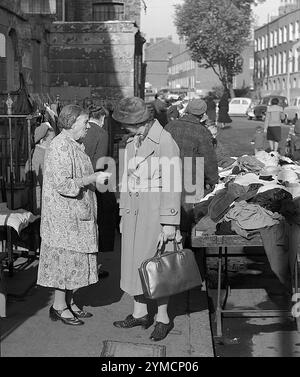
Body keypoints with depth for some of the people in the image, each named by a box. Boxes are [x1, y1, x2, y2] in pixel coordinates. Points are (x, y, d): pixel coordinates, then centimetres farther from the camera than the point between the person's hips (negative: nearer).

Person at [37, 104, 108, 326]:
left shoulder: (76, 145, 13)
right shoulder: (60, 147, -18)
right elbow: (62, 184, -24)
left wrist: (95, 178, 12)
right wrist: (92, 179, -20)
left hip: (78, 214, 10)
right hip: (64, 215, -10)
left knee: (75, 260, 13)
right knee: (65, 258, -3)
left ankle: (69, 302, 23)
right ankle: (59, 307, 8)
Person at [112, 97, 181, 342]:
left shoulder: (165, 142, -13)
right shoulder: (132, 143, 13)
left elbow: (172, 184, -15)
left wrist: (169, 223, -16)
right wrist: (124, 214, 18)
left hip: (155, 215, -8)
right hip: (134, 213, 8)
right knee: (134, 263, 11)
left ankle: (163, 318, 14)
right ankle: (140, 313, 25)